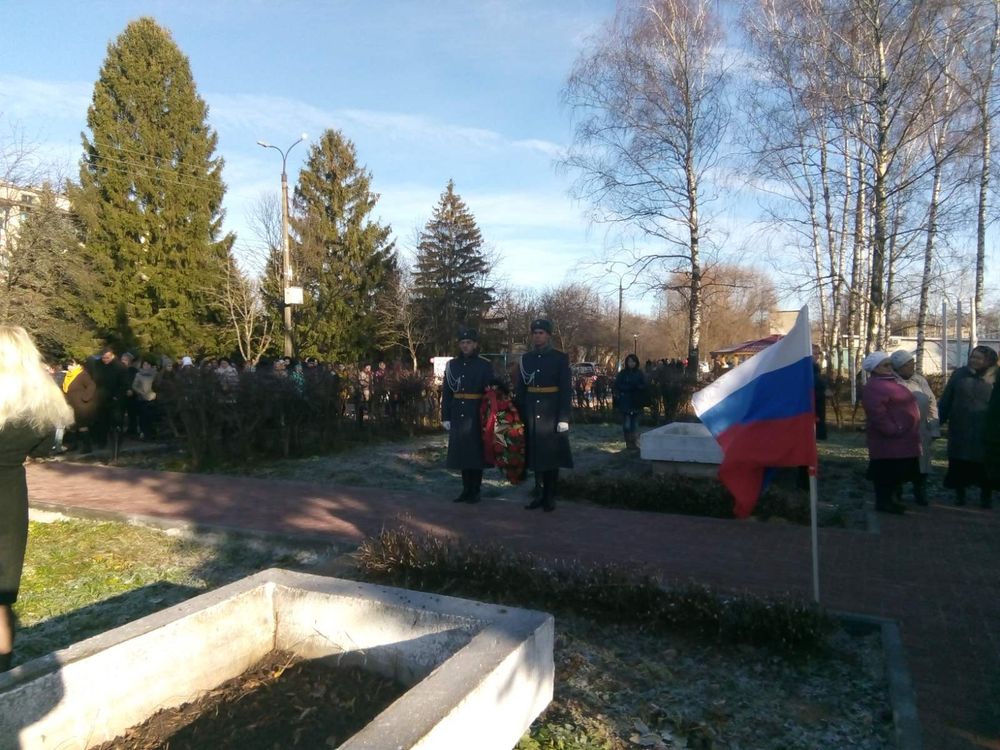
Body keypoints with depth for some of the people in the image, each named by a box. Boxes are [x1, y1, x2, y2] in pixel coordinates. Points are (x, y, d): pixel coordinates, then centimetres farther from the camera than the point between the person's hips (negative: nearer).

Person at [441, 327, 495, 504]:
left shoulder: (485, 365, -2)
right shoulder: (452, 364, 7)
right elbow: (446, 392, 8)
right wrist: (445, 417, 3)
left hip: (476, 415, -3)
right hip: (457, 415, 3)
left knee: (476, 452, 3)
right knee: (461, 452, 8)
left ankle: (475, 491, 13)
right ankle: (466, 489, 19)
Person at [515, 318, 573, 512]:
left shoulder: (560, 358, -3)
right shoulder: (525, 359, 8)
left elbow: (566, 390, -7)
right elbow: (519, 390, 9)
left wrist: (564, 418, -13)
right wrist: (518, 416, 3)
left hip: (552, 415, -4)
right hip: (531, 415, 4)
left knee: (552, 456, 4)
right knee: (536, 455, 9)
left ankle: (550, 497, 13)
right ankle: (542, 494, 19)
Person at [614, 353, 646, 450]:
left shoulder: (639, 373, 8)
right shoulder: (623, 373, 2)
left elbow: (644, 385, 4)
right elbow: (617, 385, -4)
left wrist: (637, 386, -16)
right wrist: (629, 387, -17)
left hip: (637, 401, 2)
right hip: (625, 401, -2)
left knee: (635, 422, 4)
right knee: (627, 422, -7)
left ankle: (635, 442, 11)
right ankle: (628, 442, 0)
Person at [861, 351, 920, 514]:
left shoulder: (891, 381, 18)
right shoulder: (873, 387, -17)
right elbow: (877, 413, -26)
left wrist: (910, 432, 23)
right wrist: (893, 430, -24)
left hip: (900, 438, 11)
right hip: (888, 439, -11)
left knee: (897, 472, 15)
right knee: (886, 472, -4)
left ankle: (891, 500, 24)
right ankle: (883, 502, 3)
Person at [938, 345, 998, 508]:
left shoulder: (994, 378, -1)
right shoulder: (959, 375, 3)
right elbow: (946, 400, 5)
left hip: (985, 431, -1)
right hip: (960, 429, 1)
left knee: (984, 464, 6)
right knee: (959, 463, 7)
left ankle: (986, 495, 23)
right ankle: (959, 493, 23)